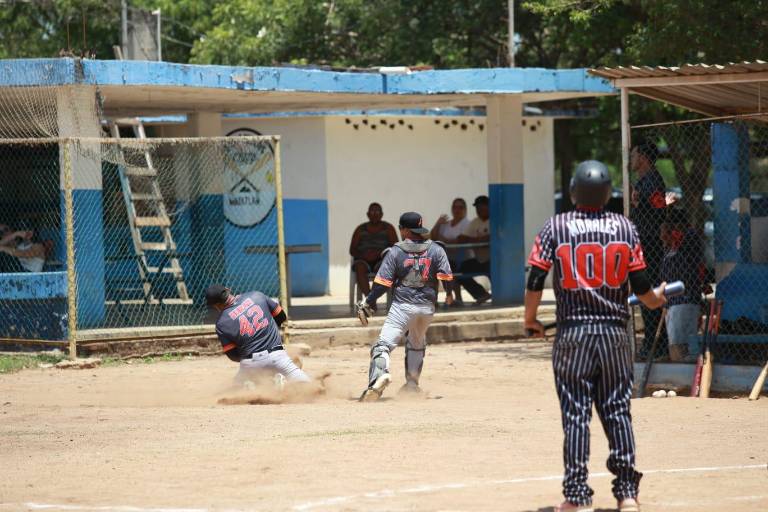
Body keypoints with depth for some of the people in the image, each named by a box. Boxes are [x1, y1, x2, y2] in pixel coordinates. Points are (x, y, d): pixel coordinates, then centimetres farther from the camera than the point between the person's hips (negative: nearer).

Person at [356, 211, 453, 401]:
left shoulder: (395, 252, -4)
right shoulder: (436, 250, 2)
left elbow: (383, 282, -7)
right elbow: (446, 277, -3)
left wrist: (366, 303, 0)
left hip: (403, 305, -4)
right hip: (427, 306, 4)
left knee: (384, 343, -13)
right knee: (416, 344, 28)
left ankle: (379, 375, -41)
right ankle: (412, 384, 27)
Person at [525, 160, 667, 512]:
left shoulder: (556, 227, -3)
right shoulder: (624, 227, 1)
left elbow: (535, 281, -6)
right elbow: (641, 286, 2)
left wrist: (530, 319, 10)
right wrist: (657, 298, 24)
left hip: (572, 333, -1)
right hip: (614, 332, 2)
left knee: (575, 414, 1)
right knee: (618, 411, 8)